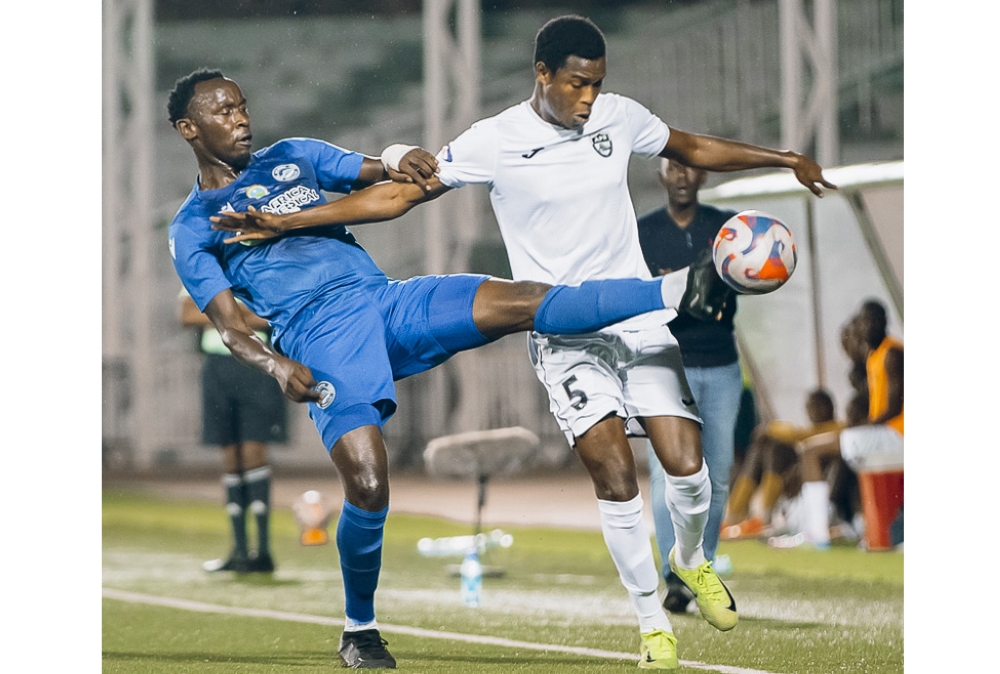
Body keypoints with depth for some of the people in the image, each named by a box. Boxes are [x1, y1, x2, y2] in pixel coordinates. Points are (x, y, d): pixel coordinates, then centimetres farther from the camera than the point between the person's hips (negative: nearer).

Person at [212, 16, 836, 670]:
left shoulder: (620, 117, 2)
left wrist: (787, 158, 20)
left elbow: (695, 149, 20)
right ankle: (651, 619, 3)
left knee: (686, 465, -8)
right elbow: (399, 195, -7)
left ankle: (692, 560, 26)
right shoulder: (495, 142, -9)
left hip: (640, 317, 3)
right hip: (563, 335, -3)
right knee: (615, 473, -16)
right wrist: (286, 223, -12)